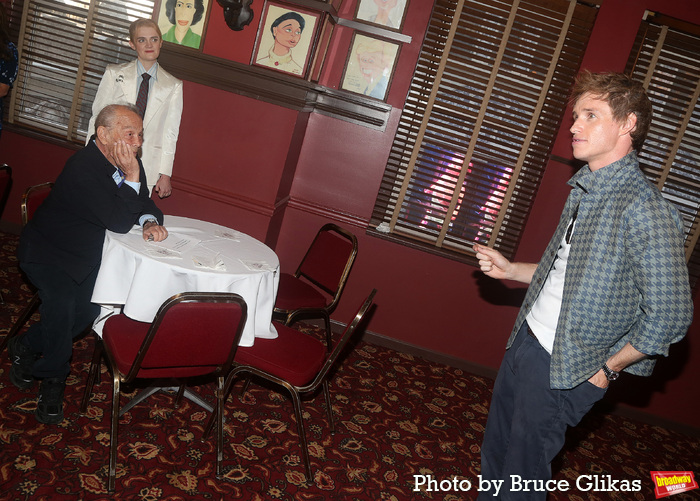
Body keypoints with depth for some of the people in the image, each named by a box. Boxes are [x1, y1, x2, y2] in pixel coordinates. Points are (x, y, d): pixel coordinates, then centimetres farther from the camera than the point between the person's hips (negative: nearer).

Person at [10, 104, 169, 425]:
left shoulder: (127, 163, -5)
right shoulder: (83, 167, -30)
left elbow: (144, 204, 5)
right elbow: (119, 222, -31)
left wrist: (151, 222, -17)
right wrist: (131, 177, -35)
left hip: (87, 253, 7)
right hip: (46, 251, -7)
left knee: (91, 307, -11)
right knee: (63, 301, -27)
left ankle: (26, 347, 14)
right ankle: (53, 380, -3)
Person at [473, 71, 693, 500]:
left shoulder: (645, 209, -21)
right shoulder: (585, 189, 7)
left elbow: (669, 316, -20)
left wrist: (607, 369, -11)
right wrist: (510, 270, 6)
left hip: (565, 368, -8)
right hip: (525, 342, 8)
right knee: (495, 448, 22)